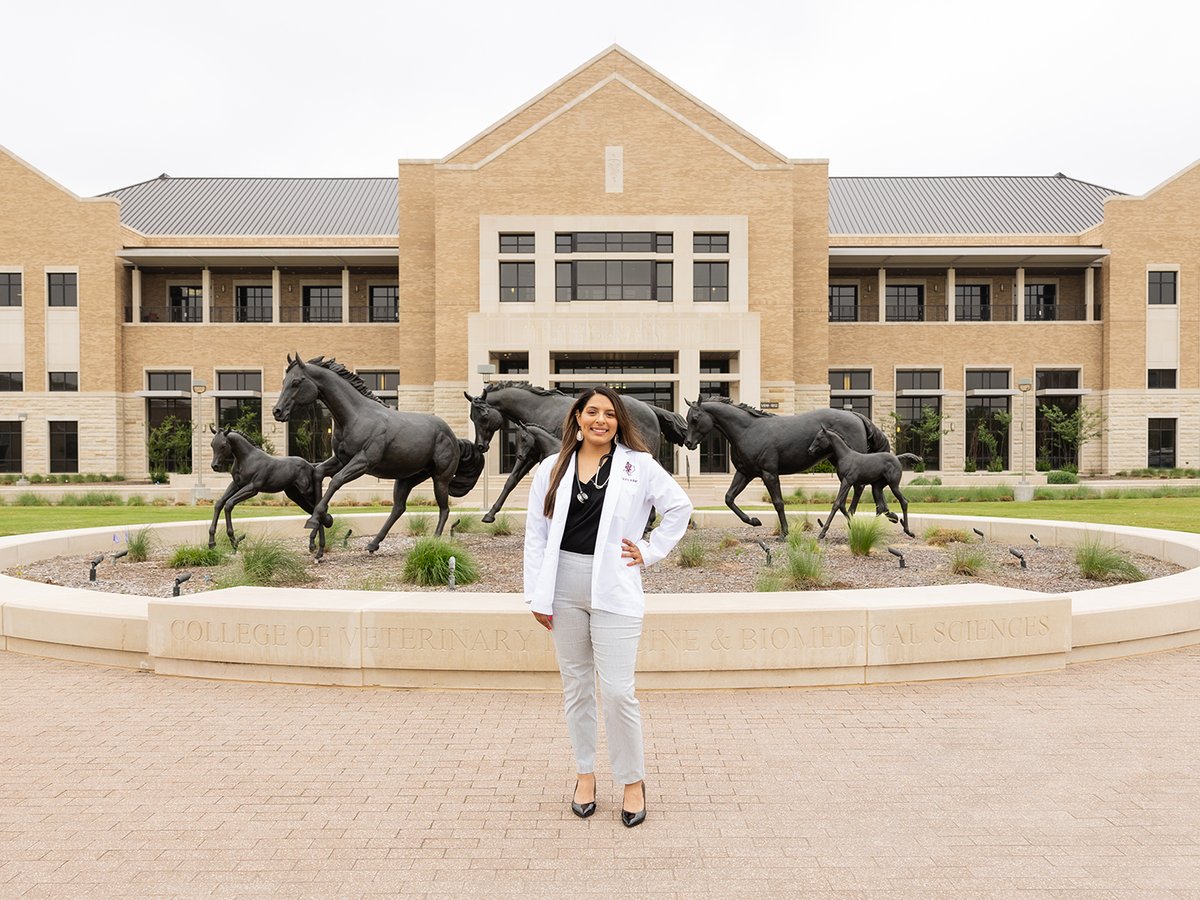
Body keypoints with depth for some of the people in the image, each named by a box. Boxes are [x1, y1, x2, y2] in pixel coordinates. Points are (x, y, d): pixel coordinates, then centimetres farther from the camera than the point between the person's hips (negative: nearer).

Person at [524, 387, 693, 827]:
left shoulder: (639, 465, 1)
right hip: (564, 590, 3)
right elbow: (536, 531, 6)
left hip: (614, 591, -2)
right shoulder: (553, 468, 6)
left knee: (617, 690, -4)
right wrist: (537, 594, 2)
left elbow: (679, 507, 9)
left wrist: (650, 552, 2)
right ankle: (585, 773, 29)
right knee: (576, 687, 12)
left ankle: (633, 780, 16)